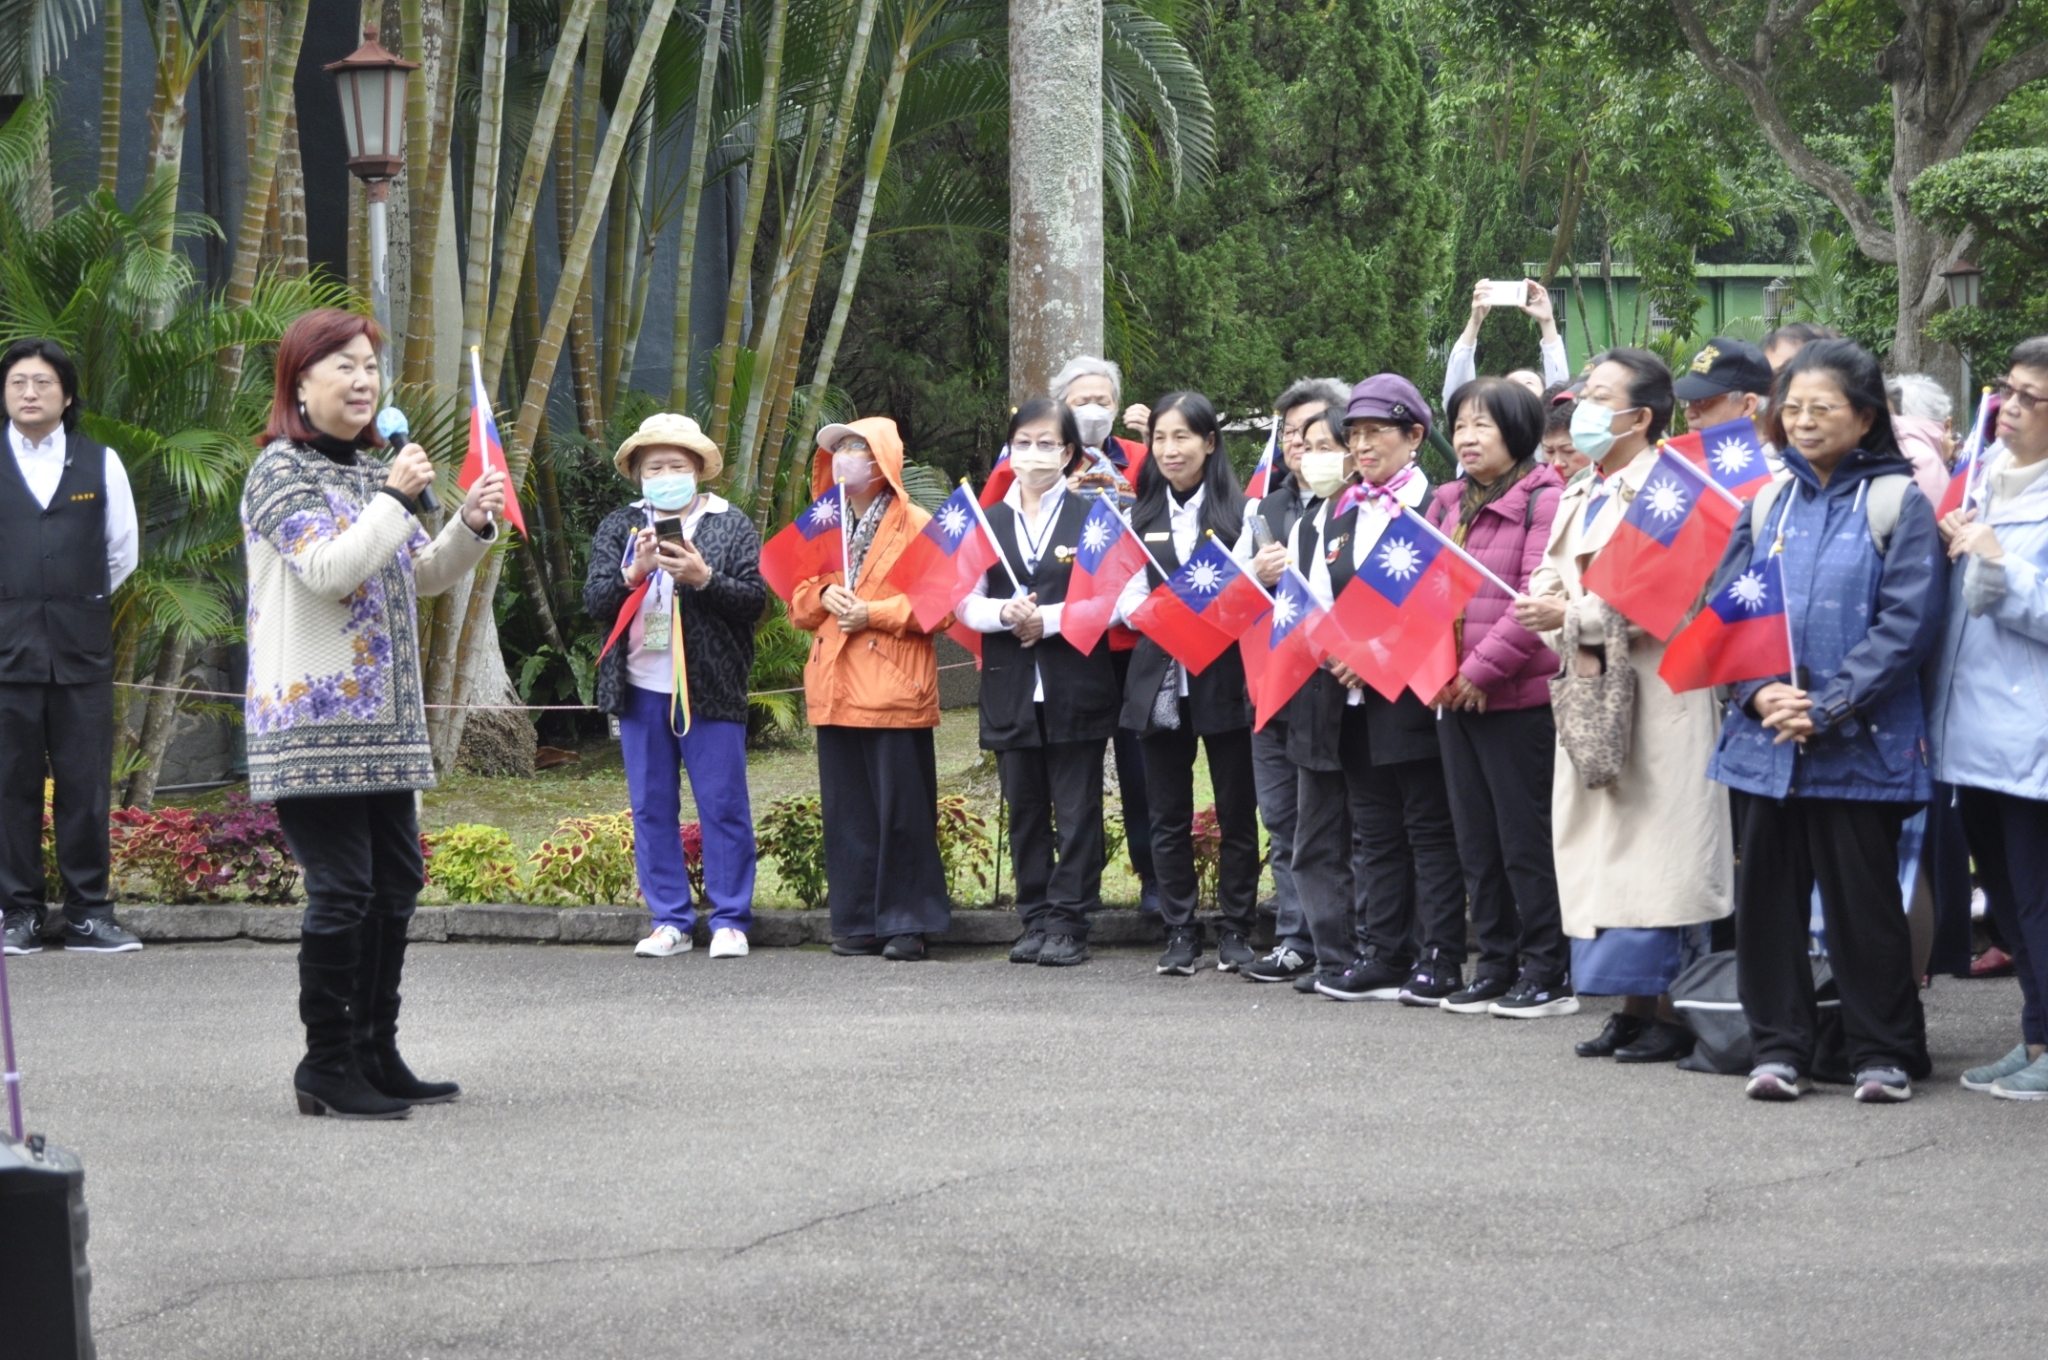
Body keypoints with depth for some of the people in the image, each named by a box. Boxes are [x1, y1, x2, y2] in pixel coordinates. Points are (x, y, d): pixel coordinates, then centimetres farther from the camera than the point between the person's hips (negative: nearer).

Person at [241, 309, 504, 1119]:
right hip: (313, 717, -9)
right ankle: (327, 1067, -2)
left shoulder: (370, 469, 18)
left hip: (384, 718, 9)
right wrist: (397, 498, -18)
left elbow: (422, 576, 24)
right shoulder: (282, 472, -7)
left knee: (395, 884, 10)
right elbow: (328, 571, -20)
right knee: (341, 889, -10)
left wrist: (472, 527, 7)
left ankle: (376, 1055, 19)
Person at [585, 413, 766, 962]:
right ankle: (669, 921, 12)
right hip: (641, 690, 3)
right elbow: (594, 601, 3)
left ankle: (730, 920, 5)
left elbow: (754, 600, -3)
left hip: (710, 690, -3)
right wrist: (633, 572, -15)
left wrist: (703, 578, -18)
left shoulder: (733, 527, 5)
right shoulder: (617, 529, 12)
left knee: (723, 807, -1)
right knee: (652, 809, 6)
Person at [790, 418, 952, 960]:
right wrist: (823, 596, -2)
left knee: (901, 808, -4)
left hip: (893, 690, -6)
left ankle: (907, 923, 1)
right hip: (835, 691, 6)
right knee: (847, 810, 6)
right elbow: (798, 602, 20)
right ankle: (858, 922, 10)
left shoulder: (916, 526, -1)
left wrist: (873, 613, -15)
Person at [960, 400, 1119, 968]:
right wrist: (1004, 613, -14)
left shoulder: (1092, 516, 1)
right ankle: (1035, 919, 14)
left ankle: (1068, 922, 3)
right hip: (1011, 687, 3)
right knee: (1025, 809, 7)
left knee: (1076, 809, -1)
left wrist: (1048, 619, -16)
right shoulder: (988, 522, 11)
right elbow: (967, 602, 6)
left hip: (1076, 687, -3)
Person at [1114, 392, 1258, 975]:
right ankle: (1179, 933, 13)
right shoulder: (1142, 518, 10)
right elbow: (1128, 596, 6)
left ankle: (1236, 930, 14)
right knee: (1169, 816, 6)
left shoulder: (1239, 511, 0)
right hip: (1160, 680, 3)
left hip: (1225, 679, -3)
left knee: (1236, 812, 4)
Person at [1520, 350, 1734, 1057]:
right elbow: (1549, 578, 16)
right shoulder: (1579, 496, 19)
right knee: (1601, 840, 9)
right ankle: (1633, 1006, 15)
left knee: (1656, 848, -7)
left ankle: (1672, 1012, -1)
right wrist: (1549, 609, -5)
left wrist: (1573, 616, -18)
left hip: (1654, 699, -9)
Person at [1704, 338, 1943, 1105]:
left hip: (1858, 746, -4)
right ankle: (1779, 1048, 17)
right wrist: (1760, 692, -9)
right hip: (1764, 739, 5)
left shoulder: (1897, 503, -2)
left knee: (1862, 900, -1)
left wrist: (1827, 708, -15)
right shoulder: (1767, 505, 12)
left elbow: (1907, 623, -9)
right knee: (1768, 894, 7)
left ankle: (1883, 1053, 10)